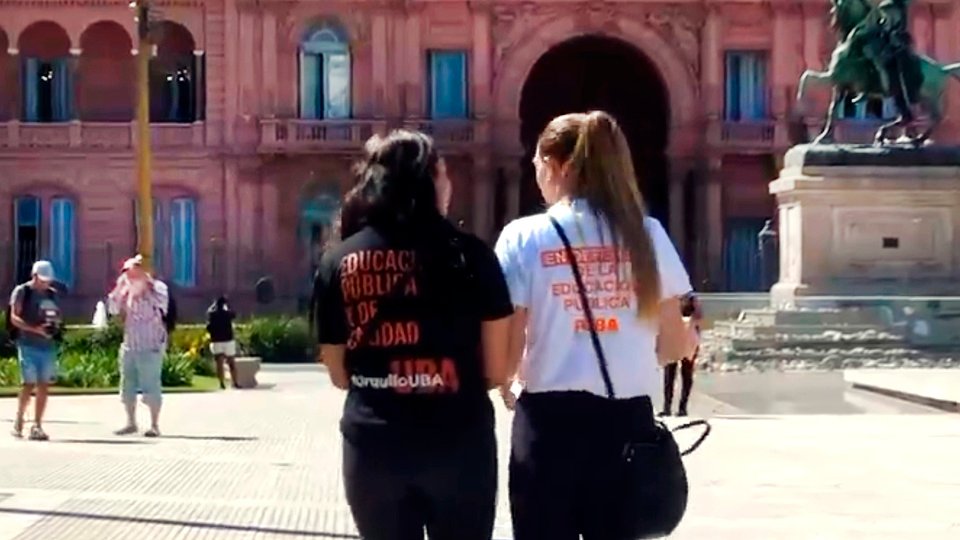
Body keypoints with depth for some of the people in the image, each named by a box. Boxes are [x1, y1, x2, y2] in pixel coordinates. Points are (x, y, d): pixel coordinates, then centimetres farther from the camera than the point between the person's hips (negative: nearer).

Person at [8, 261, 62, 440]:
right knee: (29, 383, -9)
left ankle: (37, 426, 6)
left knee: (44, 385, 1)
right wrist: (35, 329, -18)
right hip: (28, 345, -4)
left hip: (48, 345, 5)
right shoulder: (22, 292, 0)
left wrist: (57, 323, -2)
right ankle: (18, 421, 7)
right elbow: (14, 318, -6)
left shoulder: (52, 294, 14)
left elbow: (57, 316, 23)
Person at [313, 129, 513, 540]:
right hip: (457, 441, -2)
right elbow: (496, 370, -2)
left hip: (372, 445, 2)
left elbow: (339, 374, 8)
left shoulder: (338, 261, 2)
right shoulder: (468, 253, -4)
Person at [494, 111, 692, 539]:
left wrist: (507, 384, 15)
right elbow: (673, 345, 6)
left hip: (550, 420, -2)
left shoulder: (524, 237, -6)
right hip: (627, 420, 2)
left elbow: (509, 348, -8)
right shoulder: (647, 234, 2)